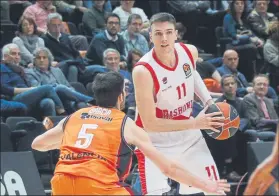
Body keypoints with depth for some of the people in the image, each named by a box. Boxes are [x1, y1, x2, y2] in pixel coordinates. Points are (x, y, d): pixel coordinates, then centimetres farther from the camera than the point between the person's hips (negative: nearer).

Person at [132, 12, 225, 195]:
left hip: (188, 135, 6)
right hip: (157, 142, -6)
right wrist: (195, 123, -30)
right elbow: (149, 123, -28)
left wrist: (208, 101, 1)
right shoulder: (143, 71, -29)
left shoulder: (190, 52, -11)